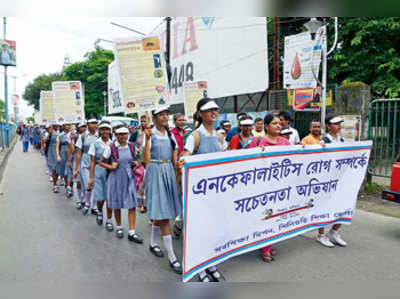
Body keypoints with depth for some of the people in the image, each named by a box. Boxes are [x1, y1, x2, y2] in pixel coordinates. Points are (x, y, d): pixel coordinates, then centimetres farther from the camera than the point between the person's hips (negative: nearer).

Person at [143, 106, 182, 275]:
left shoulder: (170, 134, 11)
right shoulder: (150, 134, -7)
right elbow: (146, 160, -13)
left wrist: (177, 173, 6)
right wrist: (147, 138, -23)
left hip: (169, 171, 6)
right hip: (155, 172, -6)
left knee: (160, 211, 15)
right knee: (163, 214, -6)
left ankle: (153, 243, 37)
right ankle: (171, 257, 0)